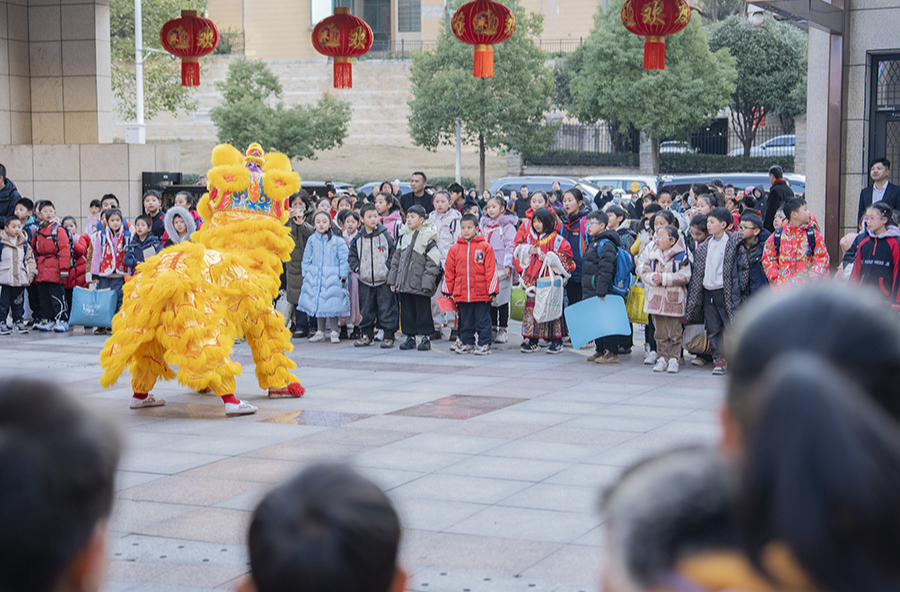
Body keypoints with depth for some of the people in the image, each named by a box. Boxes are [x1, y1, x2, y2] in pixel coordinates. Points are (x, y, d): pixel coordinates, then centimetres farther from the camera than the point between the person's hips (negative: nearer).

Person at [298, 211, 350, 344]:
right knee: (318, 305, 9)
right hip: (315, 278, 4)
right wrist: (306, 275, 9)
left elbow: (344, 260, -1)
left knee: (332, 305, -4)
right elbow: (306, 259, 15)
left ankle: (335, 332, 8)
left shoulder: (337, 240, -3)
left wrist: (342, 277, -4)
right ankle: (320, 332, 18)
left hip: (332, 278, -4)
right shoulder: (312, 240, 7)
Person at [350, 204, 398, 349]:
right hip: (365, 281, 3)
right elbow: (353, 255, 15)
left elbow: (393, 253, 2)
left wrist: (388, 267, -6)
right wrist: (357, 268, 1)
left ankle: (388, 336, 4)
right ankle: (366, 335, 21)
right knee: (366, 309, 9)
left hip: (384, 280, -3)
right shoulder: (358, 238, 5)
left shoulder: (385, 235, -1)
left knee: (386, 308, -3)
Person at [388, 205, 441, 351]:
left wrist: (427, 283, -15)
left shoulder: (428, 237, -7)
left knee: (423, 310, -1)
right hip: (404, 281, 6)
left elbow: (433, 262, -9)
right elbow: (396, 257, 18)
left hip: (420, 283, -6)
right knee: (406, 309, 9)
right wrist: (393, 279, 13)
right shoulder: (403, 236, 12)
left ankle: (425, 338, 8)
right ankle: (410, 336, 18)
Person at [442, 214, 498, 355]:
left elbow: (491, 270, -2)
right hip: (461, 294, 3)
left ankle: (484, 344, 11)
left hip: (482, 295, -3)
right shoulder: (454, 249, 6)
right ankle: (467, 343, 22)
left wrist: (492, 290, -4)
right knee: (465, 322, 12)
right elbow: (449, 271, 10)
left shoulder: (485, 247, -2)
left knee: (482, 321, 2)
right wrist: (447, 290, 8)